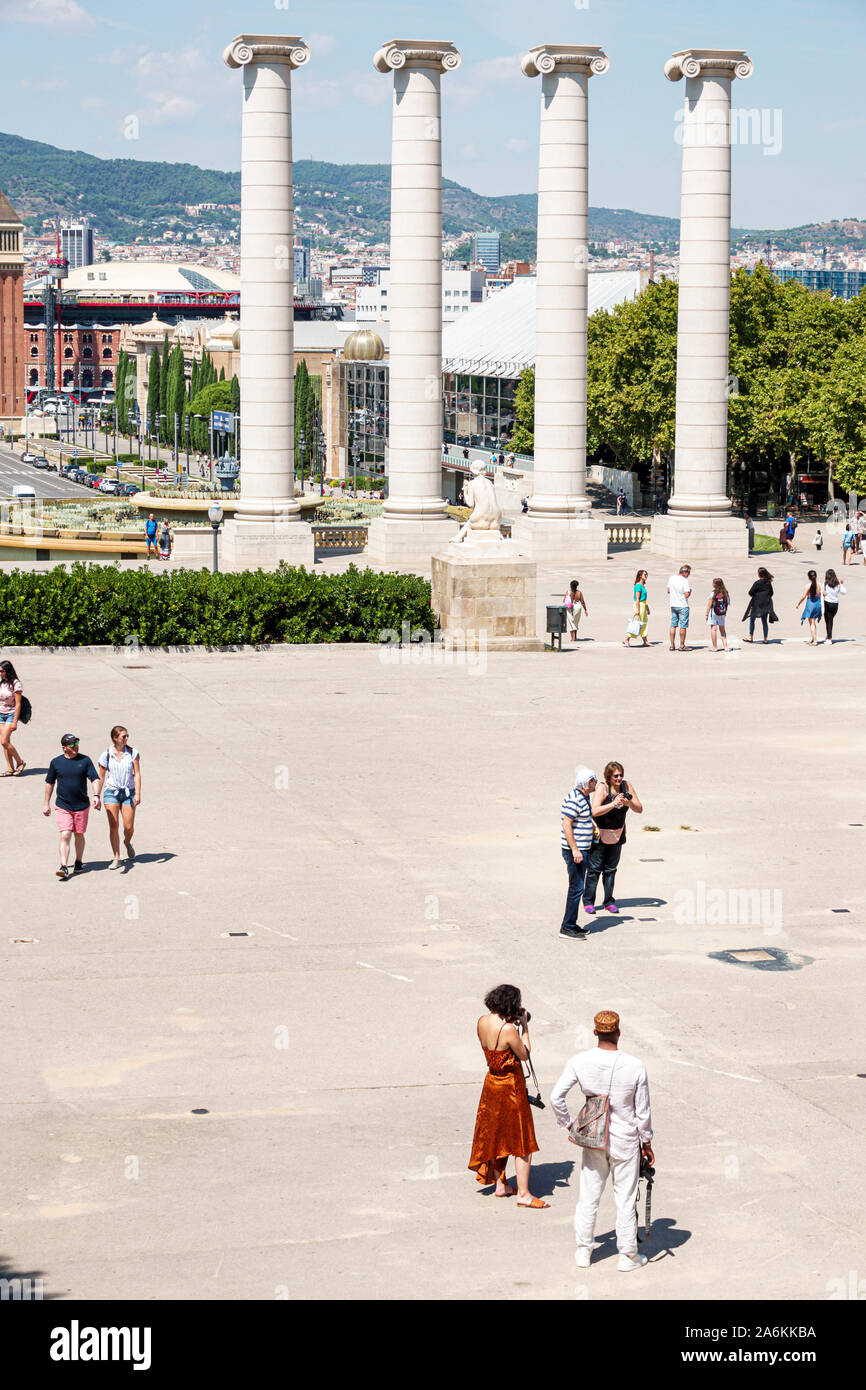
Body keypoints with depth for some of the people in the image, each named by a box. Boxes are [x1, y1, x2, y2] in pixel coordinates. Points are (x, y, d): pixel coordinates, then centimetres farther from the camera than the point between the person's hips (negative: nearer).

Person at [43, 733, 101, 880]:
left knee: (79, 835, 12)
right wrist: (46, 804, 12)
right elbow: (49, 783, 11)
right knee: (65, 836, -12)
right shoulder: (56, 762, 1)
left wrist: (96, 795, -21)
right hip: (62, 806, -1)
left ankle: (79, 862, 31)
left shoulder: (85, 760, -1)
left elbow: (95, 778, -3)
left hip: (81, 806, 1)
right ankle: (64, 867, -15)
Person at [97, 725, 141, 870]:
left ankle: (127, 842, 34)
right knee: (113, 826, -6)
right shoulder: (106, 755, -2)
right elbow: (101, 778, 7)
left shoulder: (133, 753, -1)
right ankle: (116, 858, 0)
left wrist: (138, 794, -10)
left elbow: (137, 774, -1)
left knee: (129, 827, -1)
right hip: (111, 792, -1)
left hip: (128, 792, 1)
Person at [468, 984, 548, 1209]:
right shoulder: (509, 1030, -27)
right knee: (522, 1140, 3)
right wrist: (524, 1026, -6)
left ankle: (500, 1185, 32)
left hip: (492, 1081, 8)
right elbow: (524, 1055, -12)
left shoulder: (482, 1022, -5)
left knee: (496, 1135, 21)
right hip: (511, 1086, -8)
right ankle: (523, 1193, 5)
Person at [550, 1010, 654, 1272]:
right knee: (626, 1199, 10)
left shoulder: (579, 1062, -11)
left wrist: (569, 1126, 8)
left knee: (588, 1196, 15)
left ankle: (583, 1251, 26)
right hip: (626, 1141, -2)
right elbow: (643, 1112, -8)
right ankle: (628, 1256, 20)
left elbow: (556, 1097, -6)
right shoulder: (635, 1066, -16)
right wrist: (647, 1143, 6)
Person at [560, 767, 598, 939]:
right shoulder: (574, 799, -19)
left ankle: (571, 924, 21)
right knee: (576, 888, -10)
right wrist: (575, 850, -26)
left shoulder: (584, 797, 13)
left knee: (577, 887, 15)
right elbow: (566, 825, -24)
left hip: (582, 849, 11)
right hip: (575, 849, -11)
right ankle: (567, 927, -7)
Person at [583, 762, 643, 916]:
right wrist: (613, 804, -39)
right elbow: (595, 811, -29)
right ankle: (588, 902, 7)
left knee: (611, 869, 9)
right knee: (594, 869, -1)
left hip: (617, 834, 4)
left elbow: (639, 810, -3)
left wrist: (629, 803, -23)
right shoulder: (602, 787, -18)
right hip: (599, 834, -4)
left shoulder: (626, 786, -4)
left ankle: (609, 902, 16)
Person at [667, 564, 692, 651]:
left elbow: (668, 590, 13)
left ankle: (672, 645, 11)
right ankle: (682, 645, 6)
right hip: (683, 606, -6)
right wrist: (690, 588, -2)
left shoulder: (672, 578, 4)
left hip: (673, 605, 6)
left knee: (673, 625, 10)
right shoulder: (685, 581, -17)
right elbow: (687, 595, -19)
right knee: (683, 626, 2)